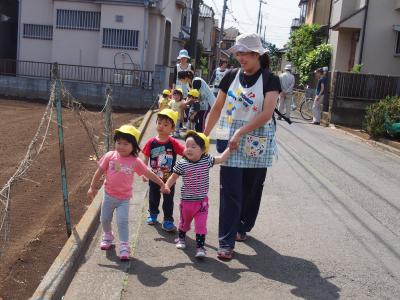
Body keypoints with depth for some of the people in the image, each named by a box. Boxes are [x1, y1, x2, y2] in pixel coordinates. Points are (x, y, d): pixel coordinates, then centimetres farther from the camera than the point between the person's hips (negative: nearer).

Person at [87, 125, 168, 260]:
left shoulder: (135, 161, -11)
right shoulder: (110, 156, -10)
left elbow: (149, 173, -2)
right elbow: (99, 172, -1)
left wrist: (162, 185, 1)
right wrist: (92, 188, 0)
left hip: (124, 198, -2)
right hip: (109, 195, 2)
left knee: (122, 221, -9)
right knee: (104, 219, 16)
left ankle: (124, 246, 1)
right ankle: (108, 236, 44)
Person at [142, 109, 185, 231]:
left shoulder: (173, 143, -13)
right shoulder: (151, 142, -9)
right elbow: (146, 159, -2)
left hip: (169, 178, -2)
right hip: (154, 177, 2)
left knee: (168, 200, 8)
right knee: (153, 197, 21)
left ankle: (168, 221, 21)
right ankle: (153, 214, 44)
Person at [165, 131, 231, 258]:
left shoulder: (207, 160, -8)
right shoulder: (182, 163, -13)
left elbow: (221, 158, -2)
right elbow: (173, 177, -4)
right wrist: (166, 187, -14)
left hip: (202, 201, 0)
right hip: (186, 201, 0)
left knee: (201, 225, -5)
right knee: (184, 222, 22)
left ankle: (200, 247, 6)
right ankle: (181, 238, 49)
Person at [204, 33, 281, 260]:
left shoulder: (270, 80, -5)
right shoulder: (231, 76, 6)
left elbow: (267, 114, -17)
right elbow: (217, 108, 11)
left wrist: (240, 132, -25)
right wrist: (204, 135, 9)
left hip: (256, 144, -1)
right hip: (230, 141, 1)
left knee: (251, 190, 12)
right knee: (230, 192, -3)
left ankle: (242, 228, 36)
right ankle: (226, 243, 0)